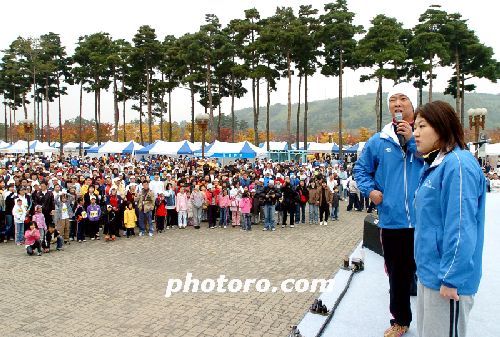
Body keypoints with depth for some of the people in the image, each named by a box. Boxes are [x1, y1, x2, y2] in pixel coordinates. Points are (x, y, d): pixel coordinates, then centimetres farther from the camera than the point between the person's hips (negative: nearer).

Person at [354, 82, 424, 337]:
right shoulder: (378, 141, 6)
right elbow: (360, 169, 17)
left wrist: (412, 141, -15)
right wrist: (370, 190, 1)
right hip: (392, 221, 2)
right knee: (397, 275, 15)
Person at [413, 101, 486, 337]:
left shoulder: (458, 164, -19)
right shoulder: (434, 165, 11)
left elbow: (461, 227, -23)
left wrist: (450, 278, -21)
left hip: (447, 279, -9)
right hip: (428, 273, 9)